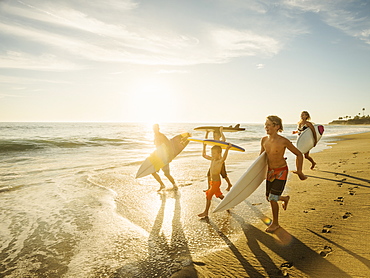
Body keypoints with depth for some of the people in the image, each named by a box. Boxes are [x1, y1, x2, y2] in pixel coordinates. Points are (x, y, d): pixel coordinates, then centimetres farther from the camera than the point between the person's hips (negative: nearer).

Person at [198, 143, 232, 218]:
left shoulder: (220, 161, -19)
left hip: (216, 181, -8)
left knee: (208, 196, -4)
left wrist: (227, 149, -55)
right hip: (212, 181, 8)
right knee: (219, 195, 21)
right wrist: (204, 146, 14)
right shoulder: (212, 159, 5)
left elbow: (224, 158, -43)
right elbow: (204, 155, 17)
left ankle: (206, 212, 6)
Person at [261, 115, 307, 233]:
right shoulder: (264, 140, -4)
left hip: (281, 171, -6)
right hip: (270, 171, 6)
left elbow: (299, 154, -8)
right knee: (268, 197, 13)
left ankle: (275, 223, 15)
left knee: (272, 198, -7)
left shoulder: (283, 141, -20)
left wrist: (299, 171, -9)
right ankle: (285, 198, 47)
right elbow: (262, 155, 14)